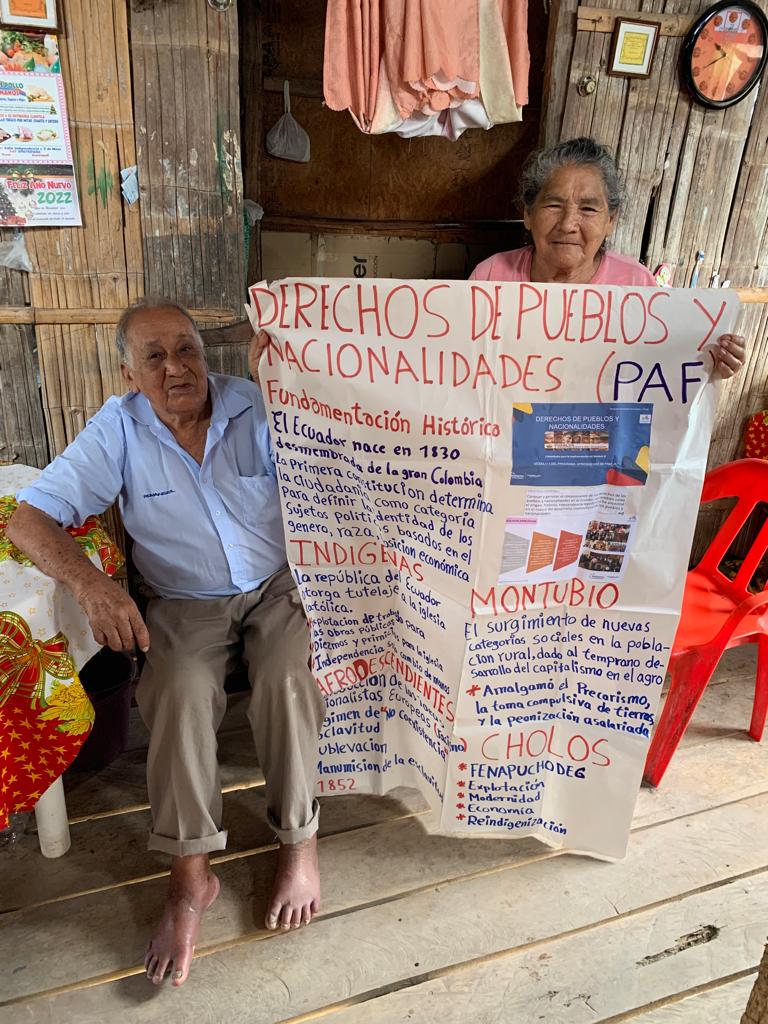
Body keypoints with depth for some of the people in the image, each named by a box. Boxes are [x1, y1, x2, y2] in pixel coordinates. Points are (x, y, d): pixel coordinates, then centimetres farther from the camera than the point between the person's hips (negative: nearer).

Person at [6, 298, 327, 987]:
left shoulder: (259, 408, -8)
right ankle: (191, 873, -11)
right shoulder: (118, 431, -7)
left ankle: (300, 842, -7)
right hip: (187, 604, 1)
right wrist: (91, 584, -31)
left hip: (278, 586, 0)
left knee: (287, 680, -27)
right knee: (179, 691, -27)